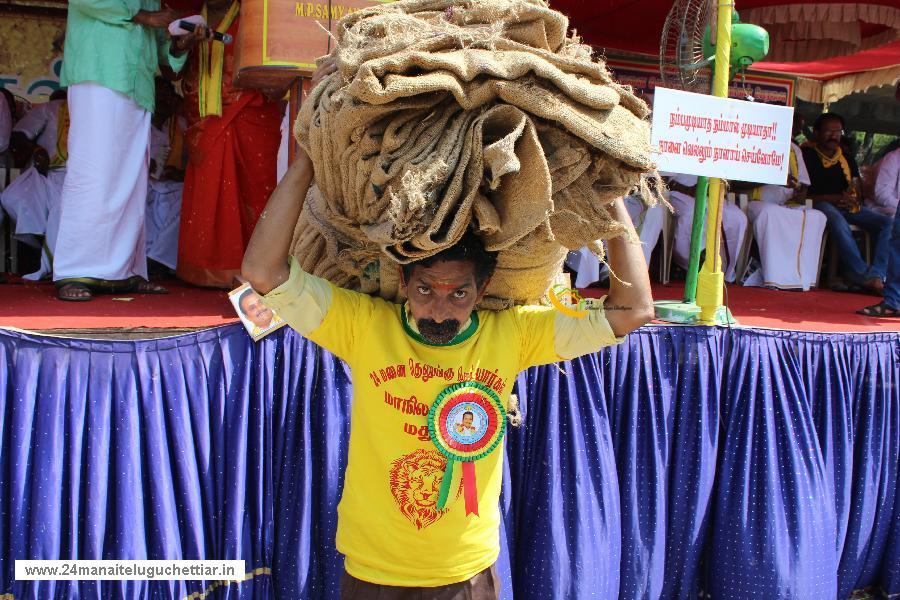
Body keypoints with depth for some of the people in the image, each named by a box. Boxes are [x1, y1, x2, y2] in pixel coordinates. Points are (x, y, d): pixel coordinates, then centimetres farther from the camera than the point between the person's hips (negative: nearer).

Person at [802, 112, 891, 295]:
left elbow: (858, 193, 20)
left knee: (888, 223, -15)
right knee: (837, 220, -40)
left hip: (847, 207, 6)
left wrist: (852, 199, -6)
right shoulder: (807, 155, 2)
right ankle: (862, 275, -36)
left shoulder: (847, 160, 21)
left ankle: (876, 275, -29)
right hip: (820, 205, -6)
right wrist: (834, 198, -16)